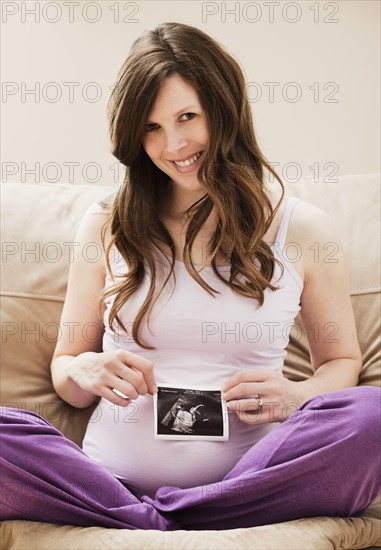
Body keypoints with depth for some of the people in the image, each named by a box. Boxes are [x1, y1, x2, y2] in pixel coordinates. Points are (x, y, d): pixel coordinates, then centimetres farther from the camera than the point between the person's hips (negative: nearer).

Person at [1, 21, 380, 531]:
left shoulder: (303, 229, 8)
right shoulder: (107, 227, 10)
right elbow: (64, 368, 16)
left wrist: (298, 395, -6)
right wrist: (84, 372, -9)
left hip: (244, 485, 1)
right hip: (110, 481, 0)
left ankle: (153, 521, -18)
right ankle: (165, 526, -15)